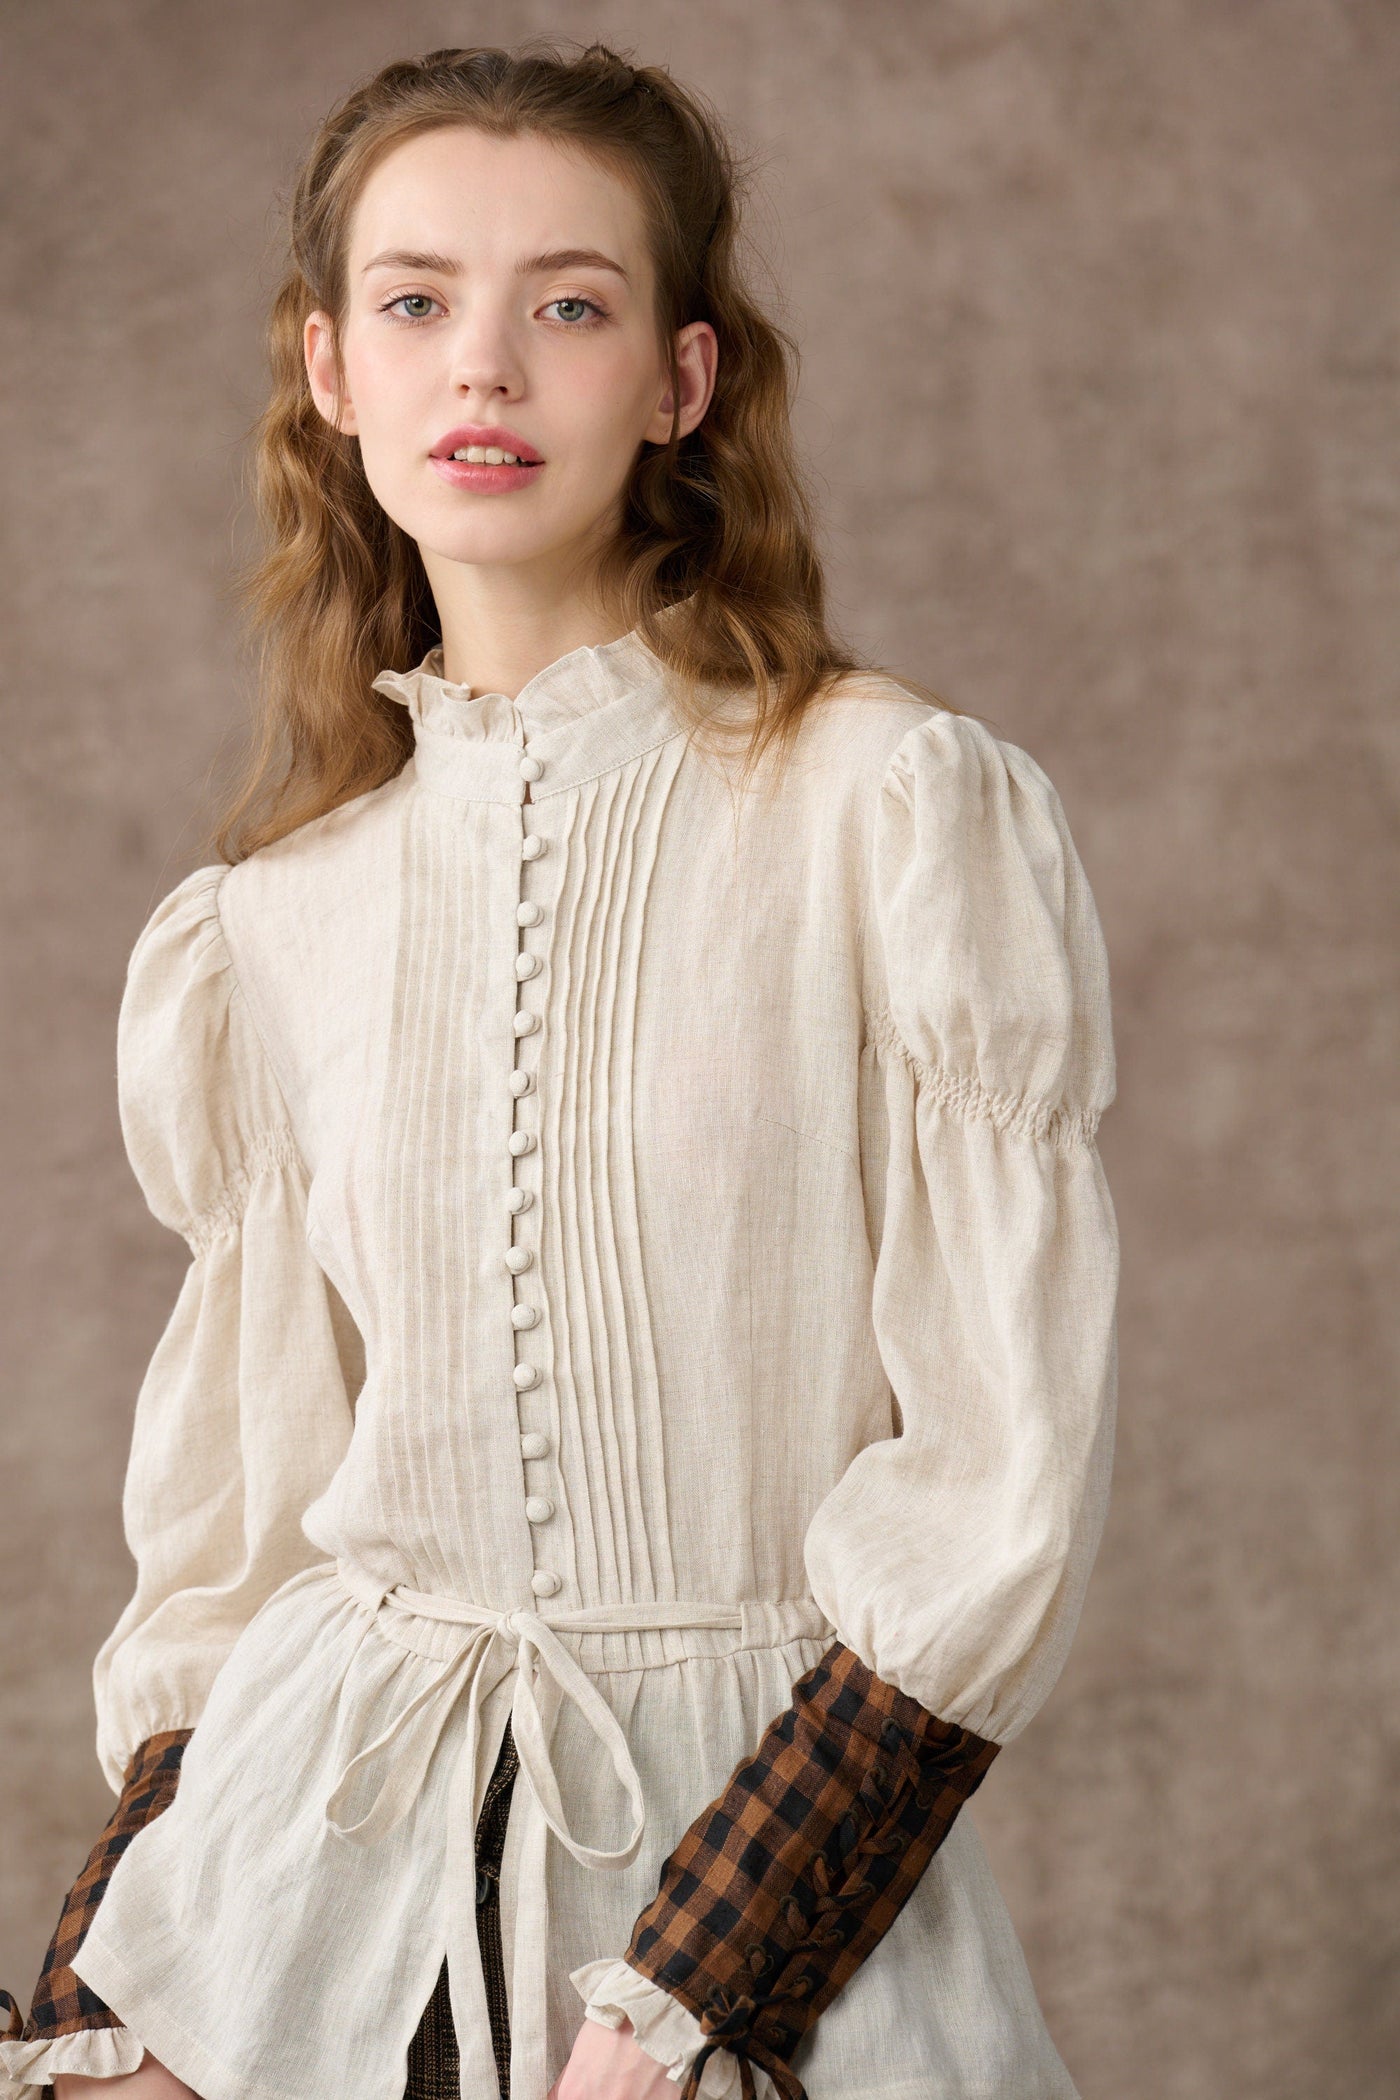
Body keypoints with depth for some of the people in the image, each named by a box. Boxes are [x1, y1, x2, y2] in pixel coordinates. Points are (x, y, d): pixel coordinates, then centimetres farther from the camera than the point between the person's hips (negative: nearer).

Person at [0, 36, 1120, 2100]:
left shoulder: (905, 811, -9)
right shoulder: (280, 918, 4)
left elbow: (1001, 1485, -11)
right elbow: (235, 1519, 10)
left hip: (773, 1802, -3)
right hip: (324, 1837, 3)